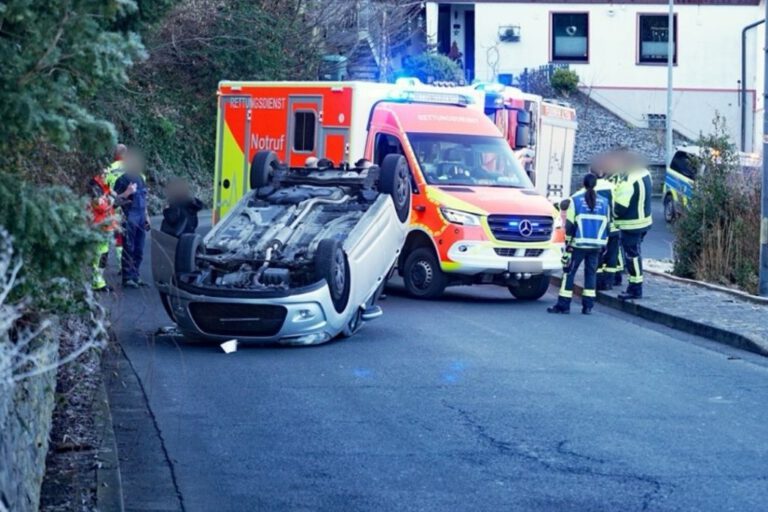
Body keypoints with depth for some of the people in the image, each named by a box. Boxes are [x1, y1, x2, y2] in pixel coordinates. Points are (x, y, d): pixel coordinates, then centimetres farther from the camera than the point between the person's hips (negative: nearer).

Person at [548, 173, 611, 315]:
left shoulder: (576, 199, -4)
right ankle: (588, 305, 8)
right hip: (597, 245, 3)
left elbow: (570, 224, -6)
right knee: (591, 273, 11)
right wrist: (603, 244, 19)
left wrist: (568, 242, 0)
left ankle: (563, 305, -2)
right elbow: (607, 224, 11)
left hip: (579, 243, -3)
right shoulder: (604, 202, 7)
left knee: (569, 272, 1)